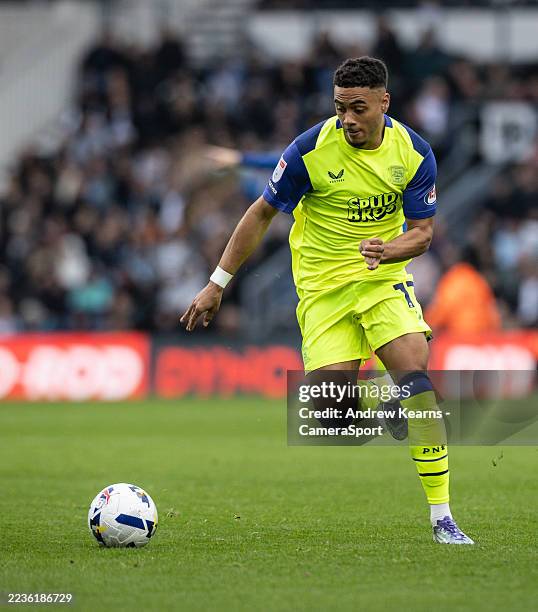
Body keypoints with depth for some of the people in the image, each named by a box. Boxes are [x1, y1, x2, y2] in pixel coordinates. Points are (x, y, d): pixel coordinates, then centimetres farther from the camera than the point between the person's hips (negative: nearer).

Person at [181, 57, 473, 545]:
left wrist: (387, 249, -24)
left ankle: (442, 519, -14)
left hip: (384, 279, 1)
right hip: (323, 287, -1)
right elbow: (261, 213, -2)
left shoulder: (413, 152, -7)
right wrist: (217, 285, -1)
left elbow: (422, 231, 0)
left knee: (417, 380, -16)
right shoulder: (311, 149, -14)